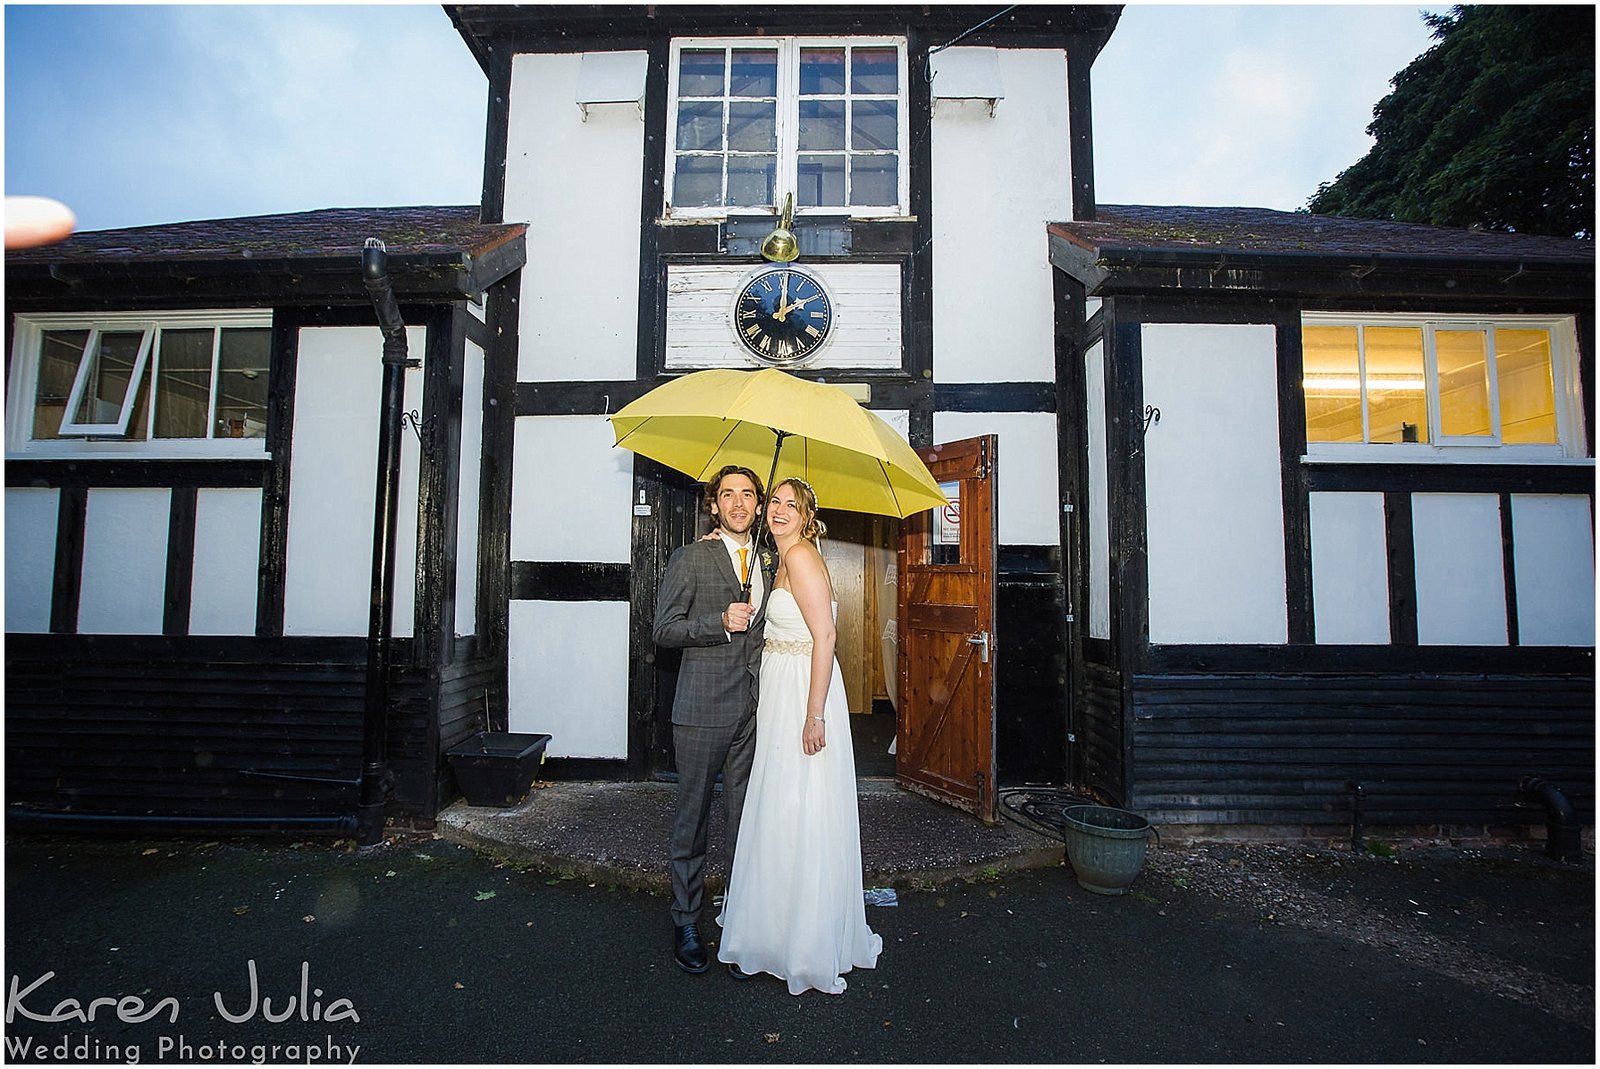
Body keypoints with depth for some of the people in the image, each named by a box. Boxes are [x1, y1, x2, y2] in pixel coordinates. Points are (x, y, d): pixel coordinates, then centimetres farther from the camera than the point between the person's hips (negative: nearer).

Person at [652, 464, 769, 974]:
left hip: (754, 708, 5)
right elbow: (664, 629, -6)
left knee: (747, 819, 10)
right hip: (703, 708, -4)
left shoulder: (766, 563, 14)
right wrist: (721, 622, -18)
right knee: (693, 818, 7)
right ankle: (685, 923, 24)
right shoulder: (690, 558, -2)